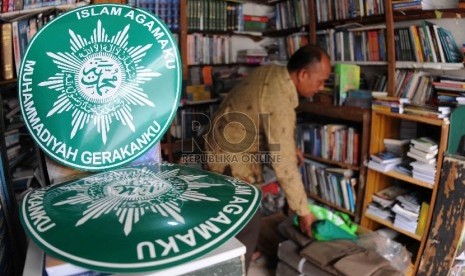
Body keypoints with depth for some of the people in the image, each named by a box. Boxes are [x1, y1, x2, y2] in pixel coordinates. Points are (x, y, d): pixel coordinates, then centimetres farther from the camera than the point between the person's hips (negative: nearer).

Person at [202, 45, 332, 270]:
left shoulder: (270, 72, -2)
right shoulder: (280, 104, -30)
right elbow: (285, 166, -26)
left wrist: (289, 146, 10)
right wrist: (303, 211, -15)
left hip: (219, 149, 10)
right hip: (230, 164, -10)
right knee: (246, 229, 4)